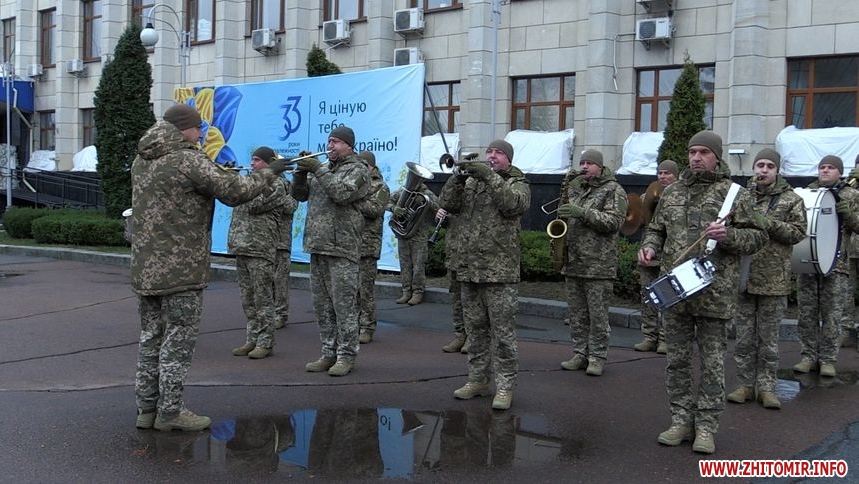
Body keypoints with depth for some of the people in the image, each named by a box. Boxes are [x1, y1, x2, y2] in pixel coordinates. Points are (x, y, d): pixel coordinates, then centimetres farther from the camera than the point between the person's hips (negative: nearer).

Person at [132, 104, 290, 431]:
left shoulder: (141, 161, 12)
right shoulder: (188, 160, -14)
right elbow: (233, 191, -16)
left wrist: (215, 173, 12)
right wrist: (268, 174, -2)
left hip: (144, 268, 8)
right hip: (180, 270, -8)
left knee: (151, 339, 14)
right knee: (178, 342, 1)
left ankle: (146, 408, 20)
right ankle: (169, 412, 5)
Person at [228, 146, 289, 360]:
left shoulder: (275, 185, -5)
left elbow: (255, 204, -16)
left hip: (261, 250, -8)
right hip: (242, 248, 8)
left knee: (263, 299, -3)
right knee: (247, 300, 11)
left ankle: (265, 342, 3)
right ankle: (251, 340, 18)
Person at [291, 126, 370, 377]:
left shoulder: (357, 169, -1)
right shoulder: (321, 168, 18)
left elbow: (342, 193, -19)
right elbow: (299, 194, 13)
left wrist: (319, 170, -16)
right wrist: (301, 172, -3)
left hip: (342, 247, -7)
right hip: (317, 245, 7)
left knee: (344, 304, -4)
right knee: (322, 304, 10)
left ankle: (346, 355, 3)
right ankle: (329, 353, 18)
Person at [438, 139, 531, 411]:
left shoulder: (517, 184, 3)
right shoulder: (470, 182, 14)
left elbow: (514, 204, -19)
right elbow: (447, 204, 1)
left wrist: (490, 178, -24)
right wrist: (459, 177, -14)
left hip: (500, 272, -5)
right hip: (469, 269, 5)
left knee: (503, 332, -3)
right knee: (475, 329, 13)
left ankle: (505, 386, 2)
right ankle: (478, 380, 23)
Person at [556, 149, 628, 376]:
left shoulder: (614, 190, -2)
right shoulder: (574, 187, 17)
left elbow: (613, 222, -15)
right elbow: (565, 215, 30)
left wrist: (582, 212, -22)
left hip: (598, 264, -6)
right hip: (572, 261, 6)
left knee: (598, 314, -2)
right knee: (576, 313, 9)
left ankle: (597, 357, 5)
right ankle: (580, 354, 17)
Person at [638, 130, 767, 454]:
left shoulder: (734, 194, 0)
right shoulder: (672, 193, 12)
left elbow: (758, 236, -1)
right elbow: (656, 229, 20)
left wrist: (728, 236, -18)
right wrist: (649, 246, -1)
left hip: (714, 293, -4)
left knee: (712, 363, 3)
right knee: (677, 360, 10)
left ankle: (706, 427, 12)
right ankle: (681, 420, 21)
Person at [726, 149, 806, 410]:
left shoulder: (791, 200, 2)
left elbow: (798, 232, -6)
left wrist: (768, 223, -18)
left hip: (773, 280, -2)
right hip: (743, 277, 2)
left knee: (769, 338, 5)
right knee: (744, 336, 7)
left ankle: (766, 387, 14)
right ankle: (745, 384, 17)